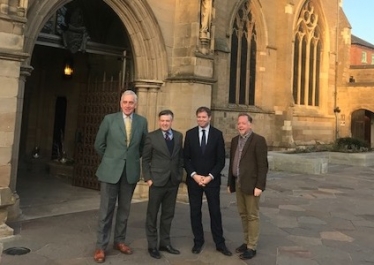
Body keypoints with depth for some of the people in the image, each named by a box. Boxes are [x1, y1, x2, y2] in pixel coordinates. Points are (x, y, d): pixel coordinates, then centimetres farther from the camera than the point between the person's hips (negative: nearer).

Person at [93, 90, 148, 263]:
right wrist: (110, 159, 8)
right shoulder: (109, 119, -4)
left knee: (124, 209, 12)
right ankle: (101, 246, 12)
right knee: (106, 210, 3)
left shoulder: (142, 122, 2)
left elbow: (143, 145, 16)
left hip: (131, 171, 2)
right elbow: (99, 144, 4)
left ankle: (119, 241, 27)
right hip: (110, 171, -2)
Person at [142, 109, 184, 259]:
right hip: (157, 181, -4)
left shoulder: (178, 136, 7)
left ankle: (165, 243, 25)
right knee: (152, 215, 6)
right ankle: (152, 246, 18)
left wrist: (180, 175, 5)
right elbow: (145, 160, -3)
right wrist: (148, 178, -9)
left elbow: (180, 157, 11)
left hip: (173, 182, 4)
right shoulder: (152, 136, -5)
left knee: (168, 214, 12)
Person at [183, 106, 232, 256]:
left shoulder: (217, 134, 0)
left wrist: (210, 176, -11)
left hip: (212, 179, -1)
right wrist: (194, 175, -11)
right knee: (195, 212, 6)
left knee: (215, 212, 4)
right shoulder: (190, 134, 3)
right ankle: (198, 242, 19)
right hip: (193, 179, 1)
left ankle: (220, 243, 15)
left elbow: (221, 160, -2)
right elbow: (186, 158, 2)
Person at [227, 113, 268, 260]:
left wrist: (259, 186, -18)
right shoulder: (235, 140, 11)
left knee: (252, 216, 2)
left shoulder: (258, 140, -10)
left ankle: (252, 247, 10)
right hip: (238, 183, 7)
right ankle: (247, 242, 26)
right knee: (243, 214, 14)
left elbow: (263, 165, -14)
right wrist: (230, 182, 11)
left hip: (251, 184, -7)